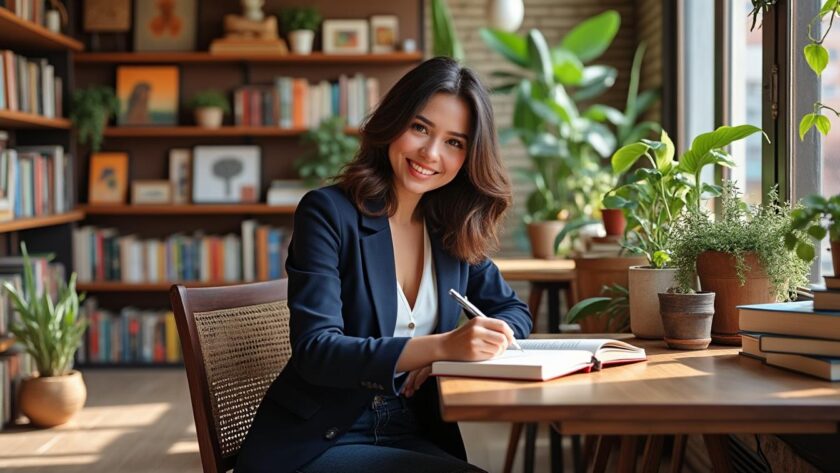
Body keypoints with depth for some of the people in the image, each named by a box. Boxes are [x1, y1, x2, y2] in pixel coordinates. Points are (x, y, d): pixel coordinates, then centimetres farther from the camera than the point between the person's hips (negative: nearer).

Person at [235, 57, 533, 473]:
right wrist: (440, 346, -32)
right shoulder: (329, 213, -9)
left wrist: (460, 346, -9)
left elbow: (514, 313, 15)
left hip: (414, 437, 6)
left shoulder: (455, 231, 7)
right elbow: (315, 350, -19)